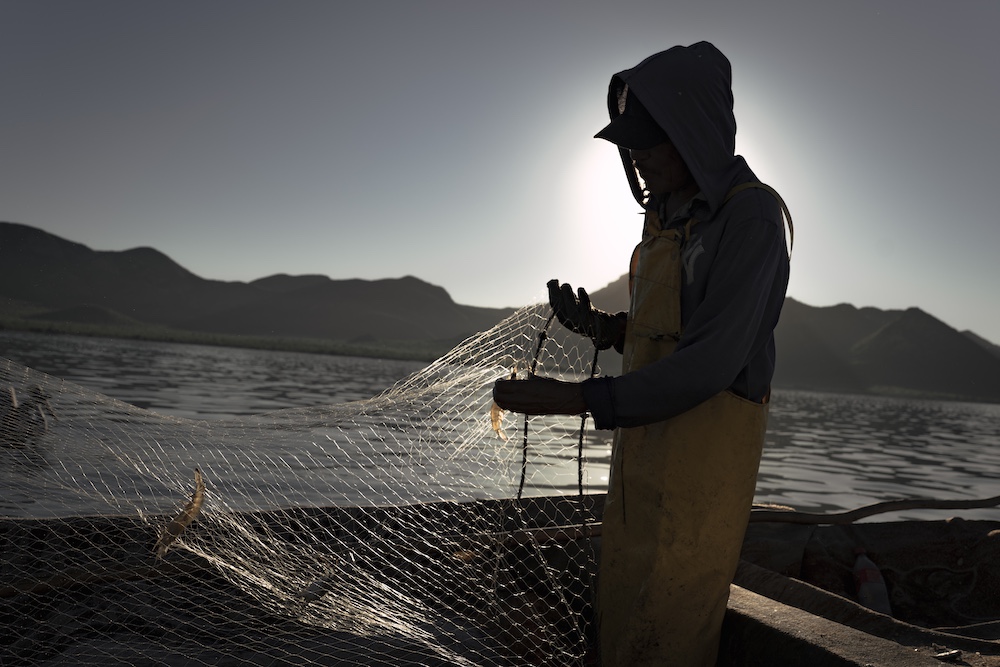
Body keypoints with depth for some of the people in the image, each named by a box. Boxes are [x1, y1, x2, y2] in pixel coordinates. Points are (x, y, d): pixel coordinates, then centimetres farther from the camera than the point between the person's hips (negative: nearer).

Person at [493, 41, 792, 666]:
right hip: (649, 435, 8)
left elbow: (711, 363, -23)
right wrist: (600, 325, 0)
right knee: (626, 607, 15)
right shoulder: (670, 217, 12)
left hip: (706, 445, -8)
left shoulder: (751, 216, -15)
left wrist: (577, 397, -23)